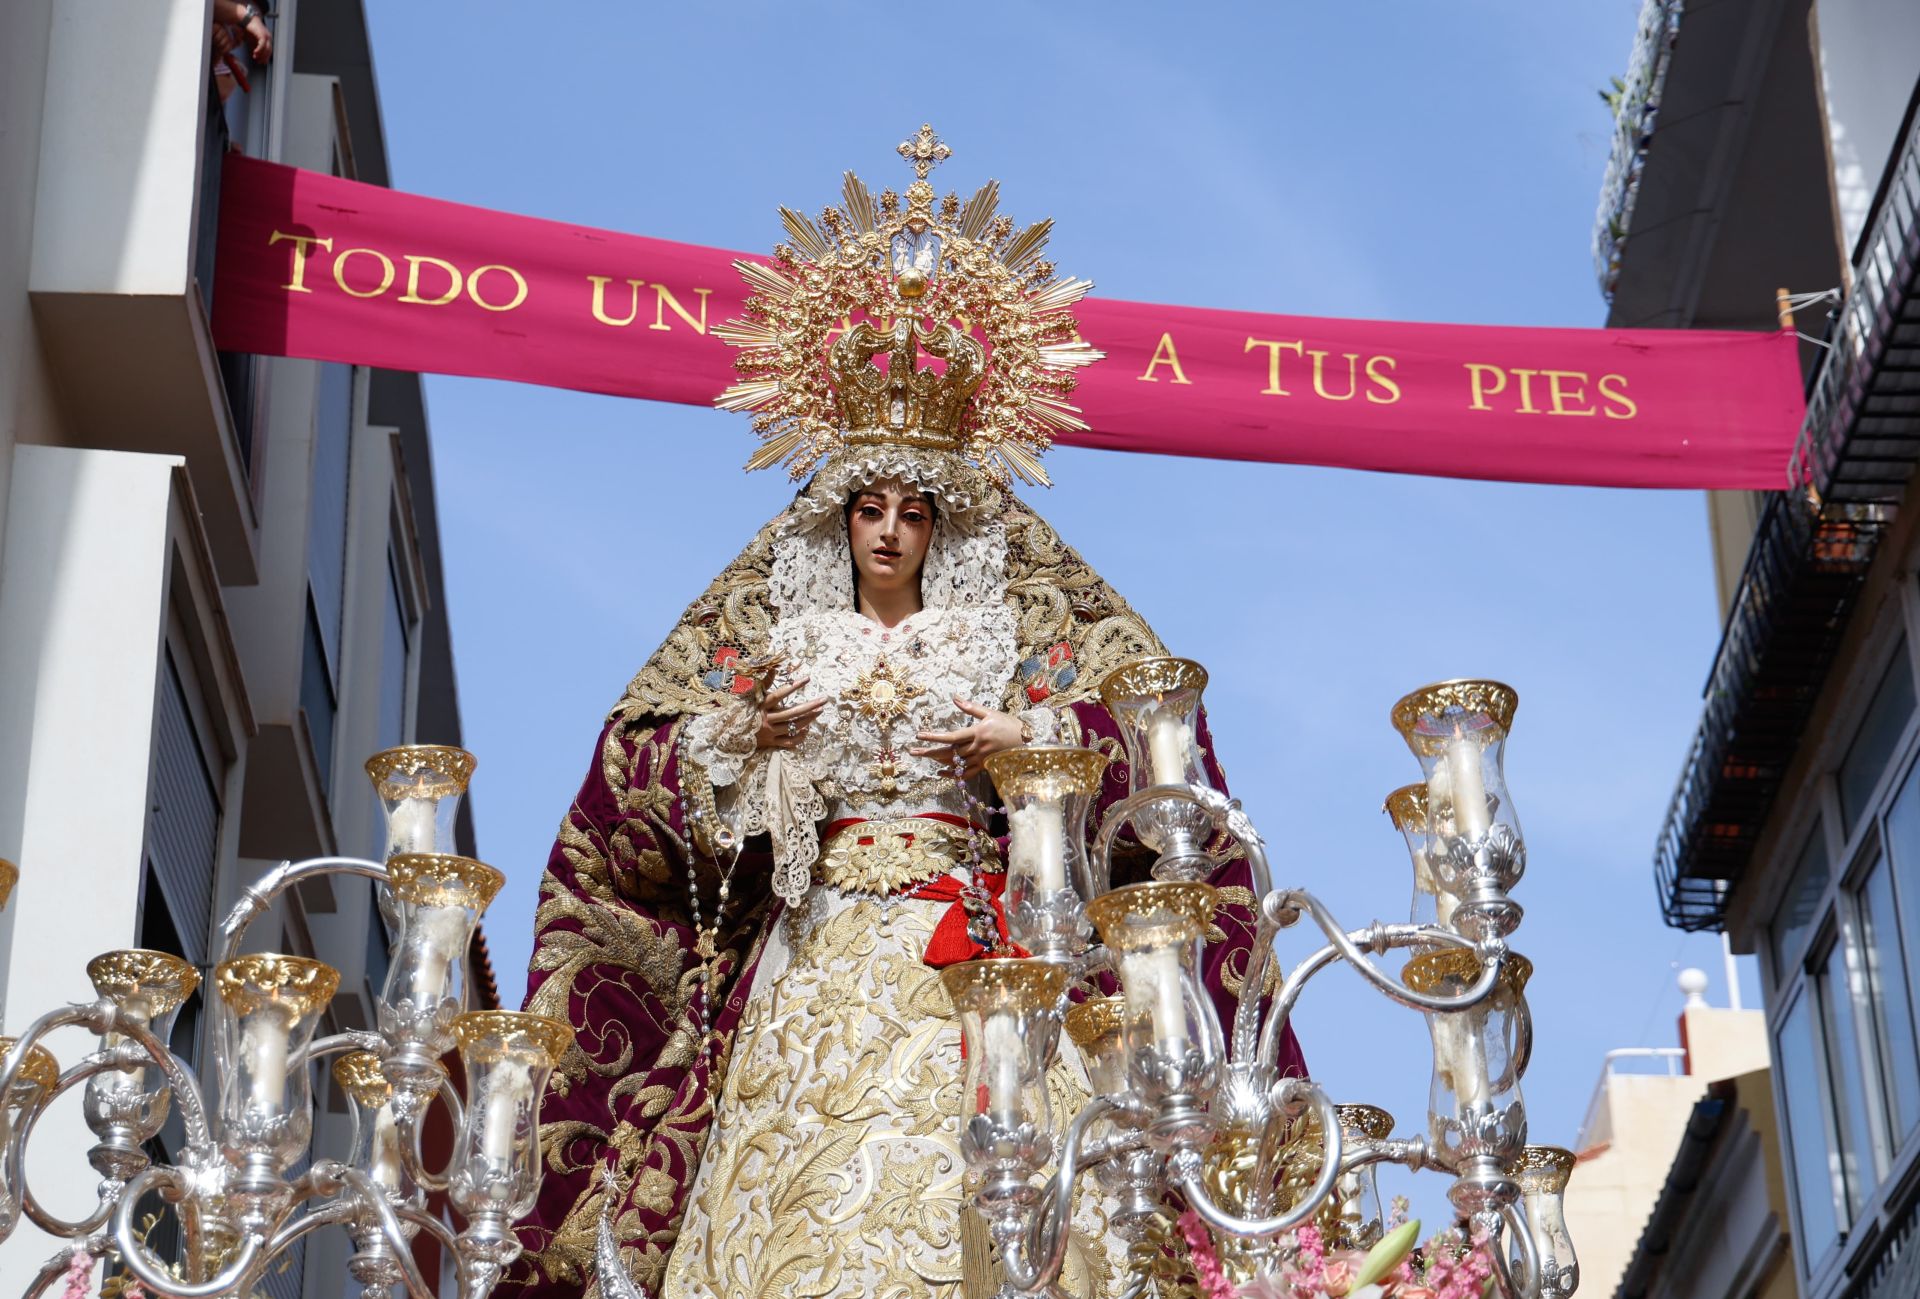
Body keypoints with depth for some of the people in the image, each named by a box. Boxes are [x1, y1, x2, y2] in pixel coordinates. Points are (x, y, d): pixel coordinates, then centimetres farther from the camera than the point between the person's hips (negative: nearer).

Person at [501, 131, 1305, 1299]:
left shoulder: (1009, 643, 12)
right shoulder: (770, 644, 16)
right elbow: (637, 790, 14)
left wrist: (1031, 741, -6)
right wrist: (738, 738, -3)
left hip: (968, 961, -1)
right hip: (820, 966, 1)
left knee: (962, 1198, -14)